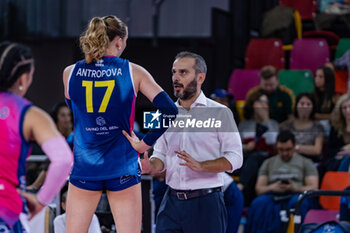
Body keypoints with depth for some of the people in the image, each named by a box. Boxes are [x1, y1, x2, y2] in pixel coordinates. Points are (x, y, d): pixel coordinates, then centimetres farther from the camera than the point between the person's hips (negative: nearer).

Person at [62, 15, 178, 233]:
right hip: (123, 168, -1)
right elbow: (170, 111, -10)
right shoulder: (133, 72, -4)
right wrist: (145, 143, -6)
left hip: (85, 168, 1)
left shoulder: (70, 73, -1)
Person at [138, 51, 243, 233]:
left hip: (205, 203, -4)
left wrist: (200, 166, -21)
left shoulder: (220, 112, -2)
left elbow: (234, 158, -7)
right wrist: (151, 166, -8)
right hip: (172, 202, 4)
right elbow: (161, 155, 15)